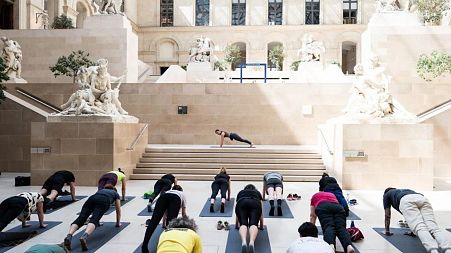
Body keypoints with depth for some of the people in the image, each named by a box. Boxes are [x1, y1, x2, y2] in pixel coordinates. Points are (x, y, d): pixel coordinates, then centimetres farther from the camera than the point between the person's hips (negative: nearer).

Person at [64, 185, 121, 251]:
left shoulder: (101, 190, 47)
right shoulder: (115, 193, 38)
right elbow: (118, 210, 40)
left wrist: (97, 220, 65)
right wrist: (118, 223, 51)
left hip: (91, 198, 4)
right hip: (103, 201, -3)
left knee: (80, 219, -15)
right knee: (94, 220, -24)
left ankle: (68, 236, -43)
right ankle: (84, 237, -54)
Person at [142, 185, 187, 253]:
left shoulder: (168, 191, 48)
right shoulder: (182, 194, 43)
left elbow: (165, 212, 50)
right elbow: (184, 213, 45)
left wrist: (164, 224, 62)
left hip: (162, 197, 2)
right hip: (175, 199, -2)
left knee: (154, 220, -14)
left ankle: (144, 245, -31)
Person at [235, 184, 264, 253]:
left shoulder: (240, 192, 41)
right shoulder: (257, 193, 40)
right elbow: (261, 213, 43)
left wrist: (237, 225, 57)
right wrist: (261, 226, 55)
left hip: (242, 204, 1)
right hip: (255, 204, 0)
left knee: (243, 224, -12)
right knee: (253, 224, -15)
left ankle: (243, 242, -45)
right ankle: (251, 243, -48)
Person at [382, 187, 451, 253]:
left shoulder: (386, 194, 38)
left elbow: (387, 214, 34)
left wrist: (387, 230, 43)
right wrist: (414, 230, 62)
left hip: (406, 201, -4)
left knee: (420, 228, -23)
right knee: (433, 227, -15)